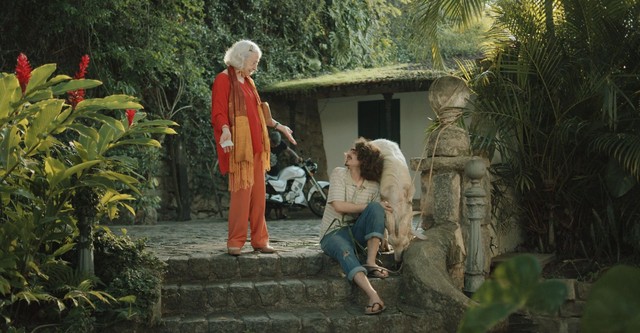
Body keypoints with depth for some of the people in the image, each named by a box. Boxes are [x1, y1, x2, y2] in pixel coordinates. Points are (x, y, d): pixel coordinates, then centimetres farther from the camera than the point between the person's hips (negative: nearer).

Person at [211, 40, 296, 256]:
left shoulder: (247, 82, 20)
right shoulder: (223, 80, -4)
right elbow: (219, 112, -12)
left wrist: (279, 126, 33)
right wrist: (225, 130, -30)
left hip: (255, 147, 8)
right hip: (238, 147, -8)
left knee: (258, 194, 6)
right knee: (241, 192, -11)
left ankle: (259, 240, 10)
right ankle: (235, 242, -5)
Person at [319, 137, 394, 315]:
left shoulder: (373, 185, 3)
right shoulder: (339, 174, -4)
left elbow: (379, 212, -2)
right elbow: (339, 206, -15)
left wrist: (383, 240, -20)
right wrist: (370, 206, -18)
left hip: (357, 232, 3)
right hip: (334, 232, -3)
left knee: (376, 208, -25)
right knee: (345, 252, -38)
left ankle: (370, 263, -32)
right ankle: (374, 297, -58)